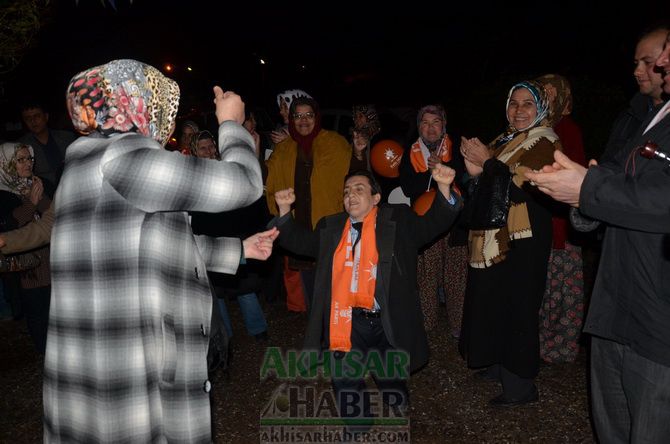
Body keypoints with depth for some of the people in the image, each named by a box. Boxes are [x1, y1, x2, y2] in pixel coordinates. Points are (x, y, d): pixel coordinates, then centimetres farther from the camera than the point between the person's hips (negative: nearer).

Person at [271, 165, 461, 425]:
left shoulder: (398, 220, 5)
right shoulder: (331, 227, 14)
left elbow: (433, 224, -2)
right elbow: (300, 242, 15)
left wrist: (444, 189, -19)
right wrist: (285, 209, 2)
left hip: (389, 326, -2)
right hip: (346, 327, 2)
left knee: (394, 394, 14)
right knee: (347, 399, 9)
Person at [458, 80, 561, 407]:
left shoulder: (545, 142, -9)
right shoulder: (505, 140, 15)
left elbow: (520, 187, -22)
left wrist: (487, 161, -15)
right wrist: (476, 170, -3)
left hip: (522, 240, -8)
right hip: (495, 238, 8)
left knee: (518, 308, -2)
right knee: (495, 302, 16)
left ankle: (522, 385, 11)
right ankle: (501, 366, 33)